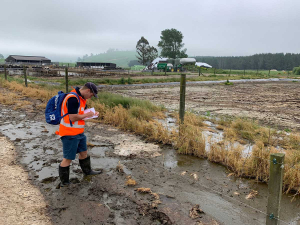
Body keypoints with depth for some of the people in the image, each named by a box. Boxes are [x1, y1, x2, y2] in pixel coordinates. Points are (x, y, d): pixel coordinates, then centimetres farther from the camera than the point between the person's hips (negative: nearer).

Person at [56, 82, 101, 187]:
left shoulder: (81, 98, 9)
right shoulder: (73, 98, -23)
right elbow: (72, 117, -27)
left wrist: (92, 114, 3)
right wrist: (86, 115, -14)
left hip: (79, 133, 10)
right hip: (70, 134, -10)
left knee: (83, 152, 24)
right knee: (68, 158, 1)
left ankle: (87, 171, 45)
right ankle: (64, 182, 15)